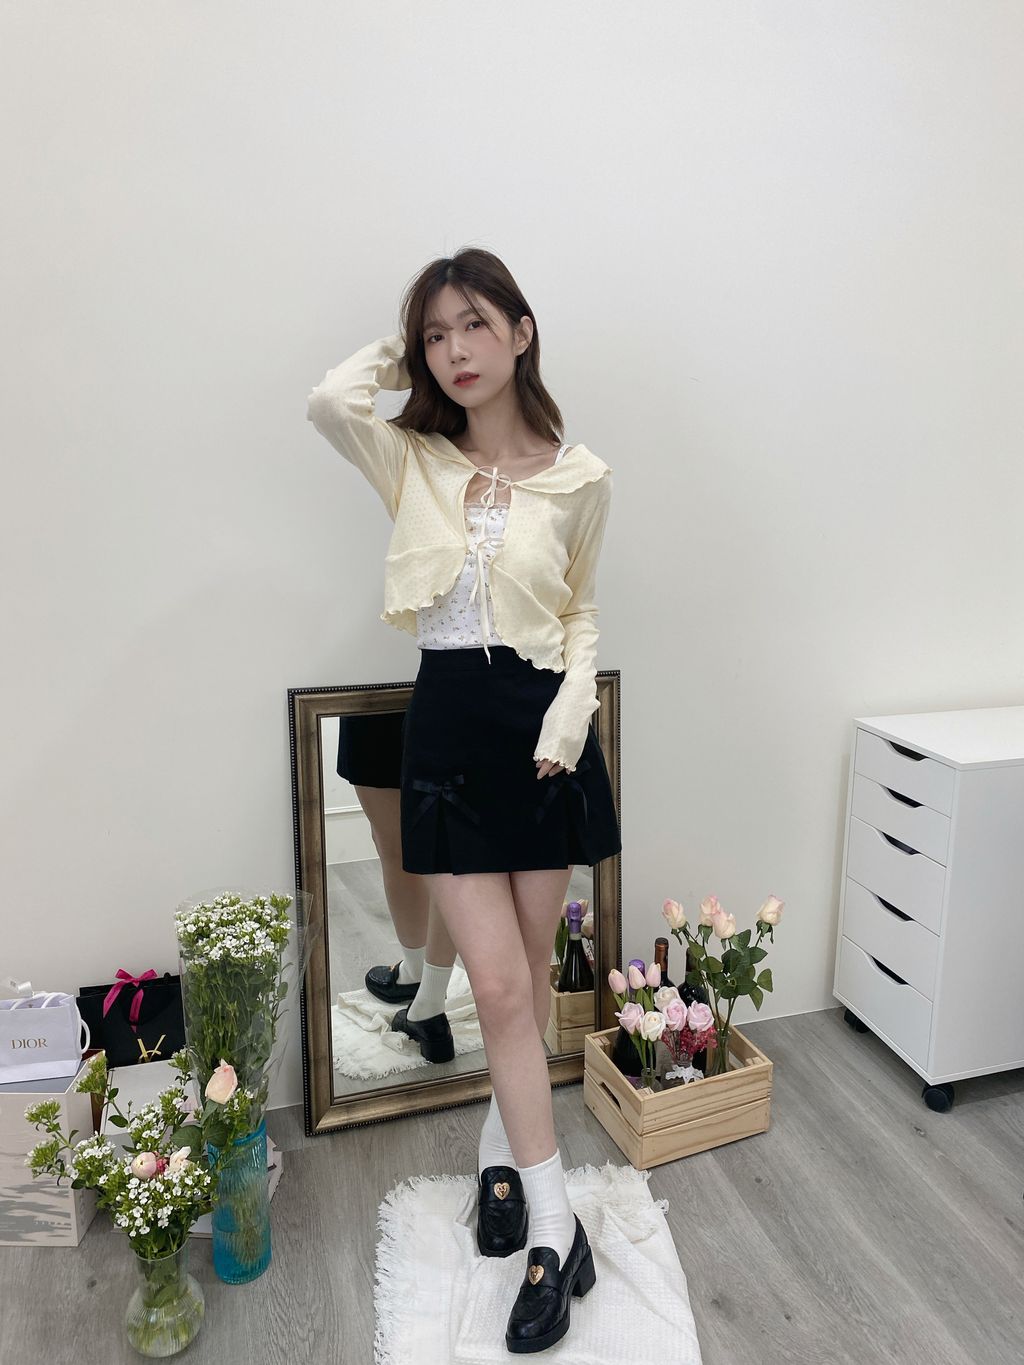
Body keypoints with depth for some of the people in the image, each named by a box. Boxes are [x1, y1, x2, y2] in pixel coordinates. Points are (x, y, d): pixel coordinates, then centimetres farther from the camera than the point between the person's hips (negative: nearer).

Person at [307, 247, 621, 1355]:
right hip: (447, 723, 0)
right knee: (500, 984, -2)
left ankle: (500, 1148, 37)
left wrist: (574, 705, -7)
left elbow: (581, 611, 10)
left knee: (530, 970, 12)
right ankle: (556, 1225, 14)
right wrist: (397, 354, 1)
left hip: (543, 724, 1)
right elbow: (329, 401, -18)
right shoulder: (411, 461, 2)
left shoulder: (578, 477, 2)